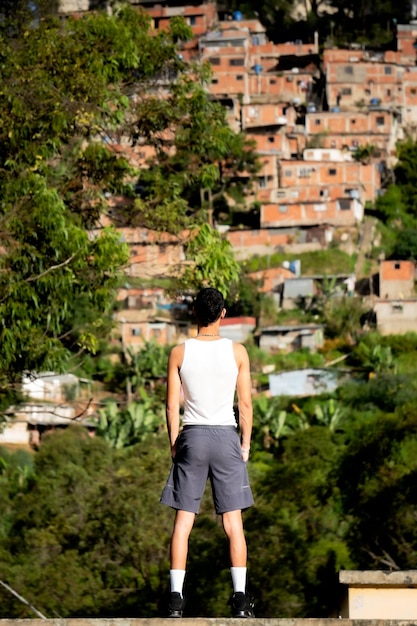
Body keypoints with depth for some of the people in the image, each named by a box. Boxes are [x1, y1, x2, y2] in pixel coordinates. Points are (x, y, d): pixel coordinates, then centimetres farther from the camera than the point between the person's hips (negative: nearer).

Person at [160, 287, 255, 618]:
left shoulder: (180, 352, 0)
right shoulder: (237, 351, -1)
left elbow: (172, 405, 0)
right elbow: (246, 404, 0)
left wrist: (174, 444, 9)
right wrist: (245, 444, 8)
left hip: (192, 436, 0)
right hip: (226, 435, 0)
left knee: (183, 520, 3)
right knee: (233, 520, 2)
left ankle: (176, 595, -2)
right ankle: (240, 597, -2)